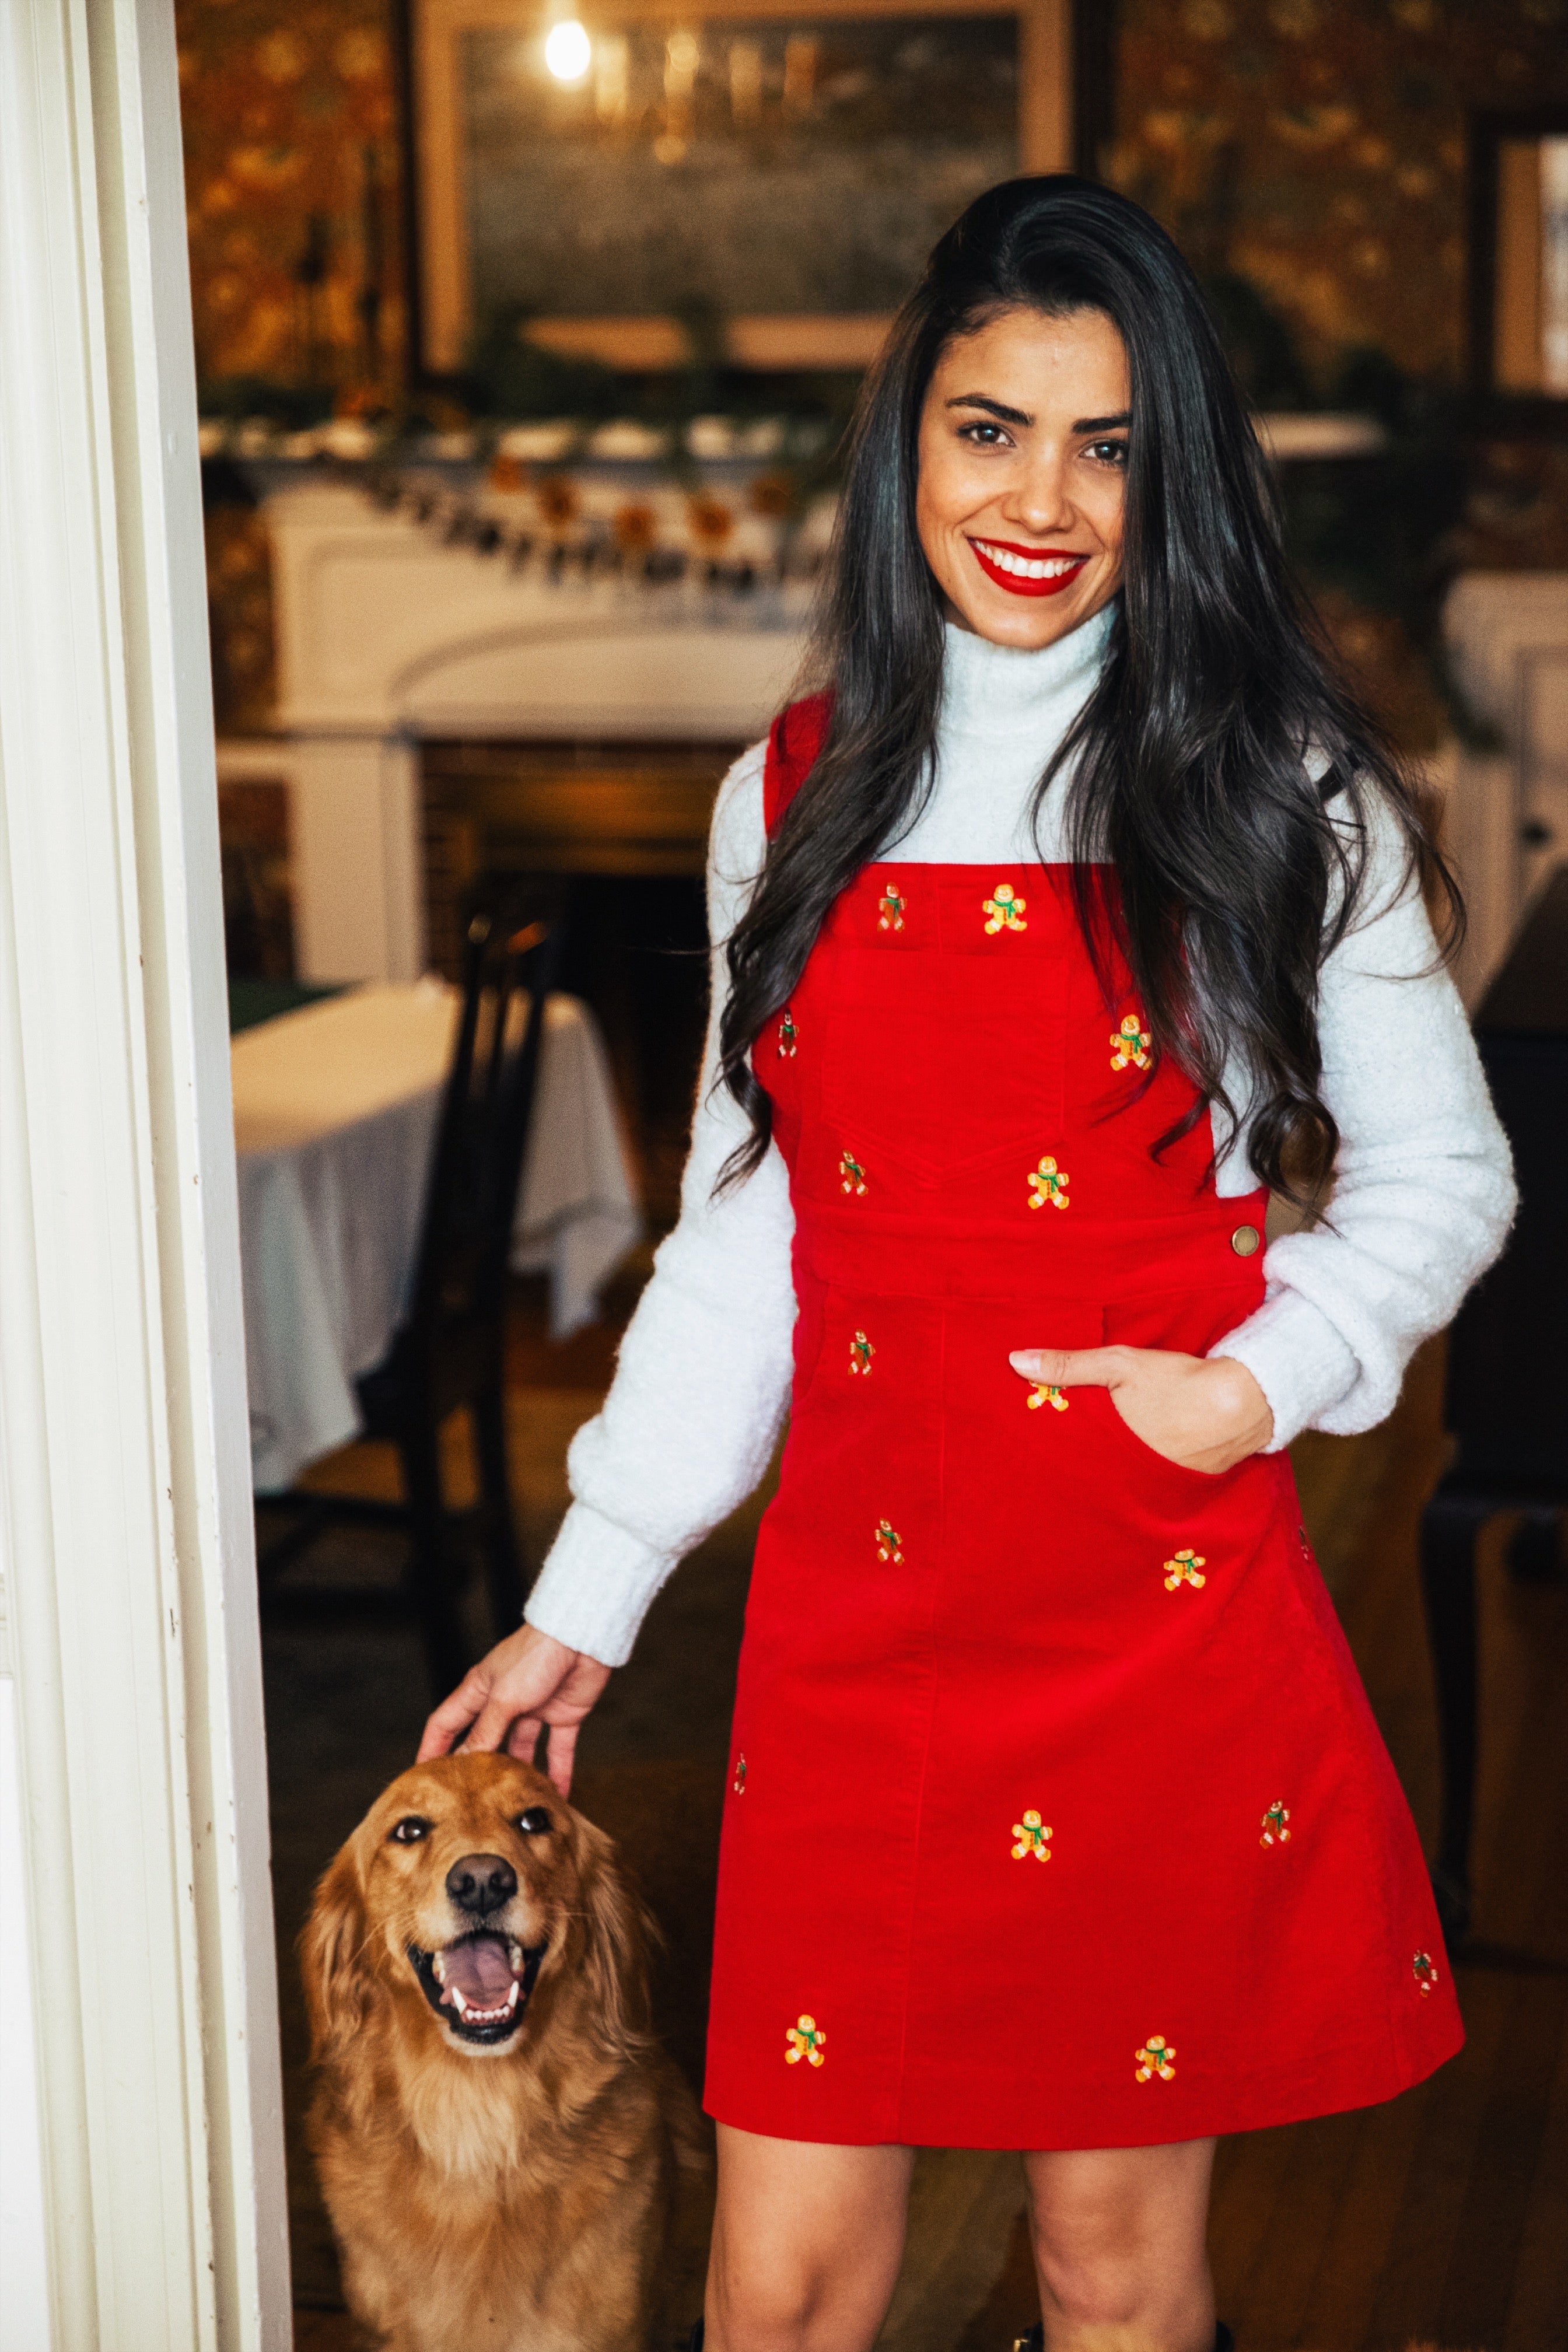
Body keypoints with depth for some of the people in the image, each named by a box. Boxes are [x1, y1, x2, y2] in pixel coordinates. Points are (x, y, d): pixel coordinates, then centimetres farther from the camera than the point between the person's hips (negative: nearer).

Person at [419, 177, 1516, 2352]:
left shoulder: (1278, 794, 0)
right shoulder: (797, 801, 8)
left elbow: (1442, 1175, 5)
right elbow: (739, 1233, 13)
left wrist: (1262, 1380, -12)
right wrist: (587, 1598, 12)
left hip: (1161, 1606, -2)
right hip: (855, 1606, 3)